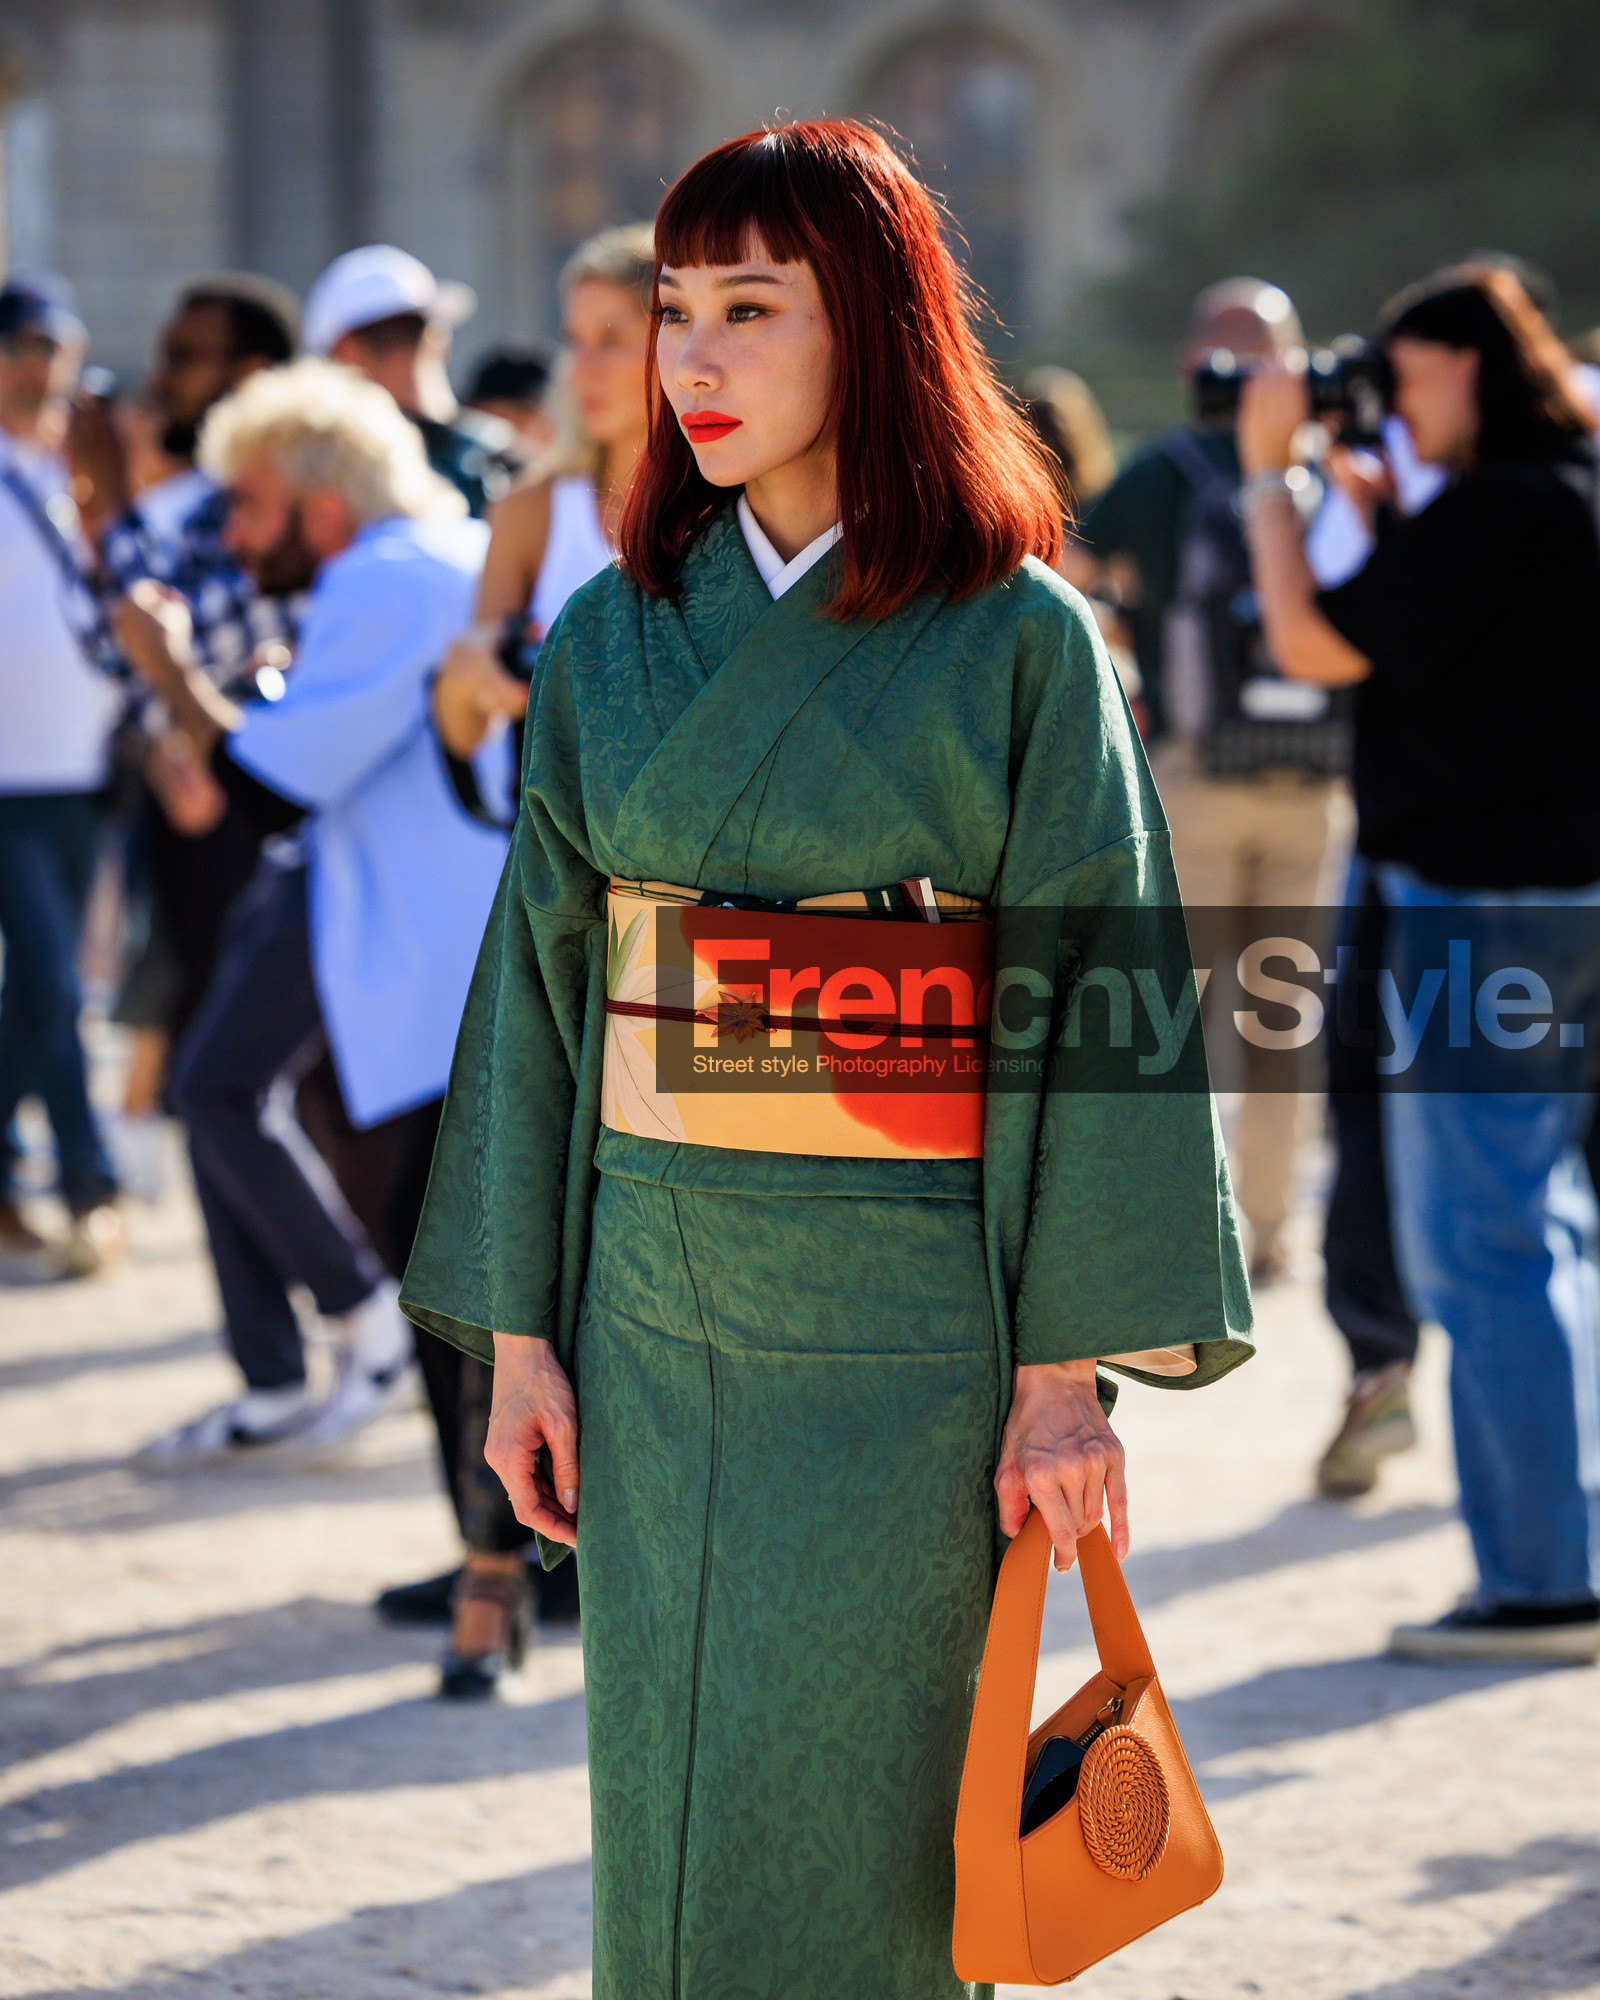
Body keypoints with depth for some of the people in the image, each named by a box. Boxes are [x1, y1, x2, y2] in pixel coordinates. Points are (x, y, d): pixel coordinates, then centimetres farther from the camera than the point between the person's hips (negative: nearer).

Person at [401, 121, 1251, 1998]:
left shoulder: (1018, 643, -6)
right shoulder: (617, 637, 6)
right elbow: (545, 980, 8)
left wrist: (1066, 1369, -11)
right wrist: (519, 1331, 5)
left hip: (904, 1314, -4)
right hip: (650, 1301, 4)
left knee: (838, 1833, -2)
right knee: (669, 1820, 7)